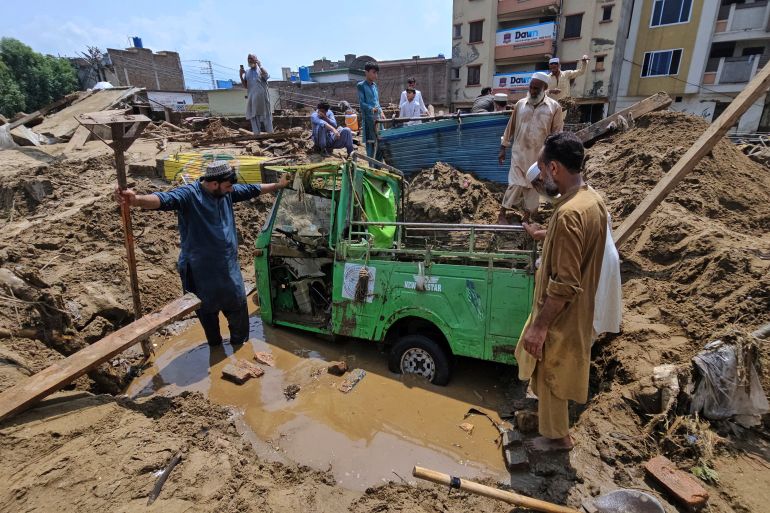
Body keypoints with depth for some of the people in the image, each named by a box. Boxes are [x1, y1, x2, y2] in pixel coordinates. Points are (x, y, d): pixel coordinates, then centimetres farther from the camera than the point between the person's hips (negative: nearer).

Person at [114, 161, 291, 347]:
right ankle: (215, 346, 39)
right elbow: (164, 200, -38)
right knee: (208, 311, 15)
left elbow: (251, 189, 14)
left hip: (229, 267, 6)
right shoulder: (188, 194, -19)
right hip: (201, 270, -5)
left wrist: (278, 185, 23)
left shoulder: (226, 192, 0)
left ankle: (240, 345, 39)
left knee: (238, 306, 16)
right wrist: (136, 200, -58)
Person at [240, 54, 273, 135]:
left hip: (262, 97, -4)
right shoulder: (247, 72, 14)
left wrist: (260, 66, -20)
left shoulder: (261, 69, 4)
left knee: (266, 116, 0)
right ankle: (256, 133, 9)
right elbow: (245, 86, 10)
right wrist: (241, 75, -1)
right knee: (254, 117, 4)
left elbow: (266, 76, -18)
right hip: (252, 98, 4)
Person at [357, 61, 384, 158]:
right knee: (370, 142, -4)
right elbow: (362, 103, -10)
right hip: (368, 118, -7)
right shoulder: (361, 85, -3)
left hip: (377, 118, 7)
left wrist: (380, 111, 5)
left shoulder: (374, 85, 17)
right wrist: (372, 109, -25)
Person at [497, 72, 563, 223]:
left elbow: (557, 134, -3)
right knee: (515, 185, -1)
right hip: (519, 153, 0)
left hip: (540, 156, 0)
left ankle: (526, 218, 21)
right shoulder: (520, 104, 2)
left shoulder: (554, 107, -4)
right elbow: (510, 128, 9)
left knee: (534, 187, 9)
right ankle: (502, 214, 9)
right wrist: (503, 148, 9)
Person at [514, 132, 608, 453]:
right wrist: (543, 234, 30)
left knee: (549, 376, 14)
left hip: (560, 316, -10)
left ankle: (557, 436, 37)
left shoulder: (569, 213, -32)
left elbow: (564, 285, -31)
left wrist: (539, 326, -23)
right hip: (576, 310, 10)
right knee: (549, 374, 30)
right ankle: (545, 413, 54)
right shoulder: (593, 199, -1)